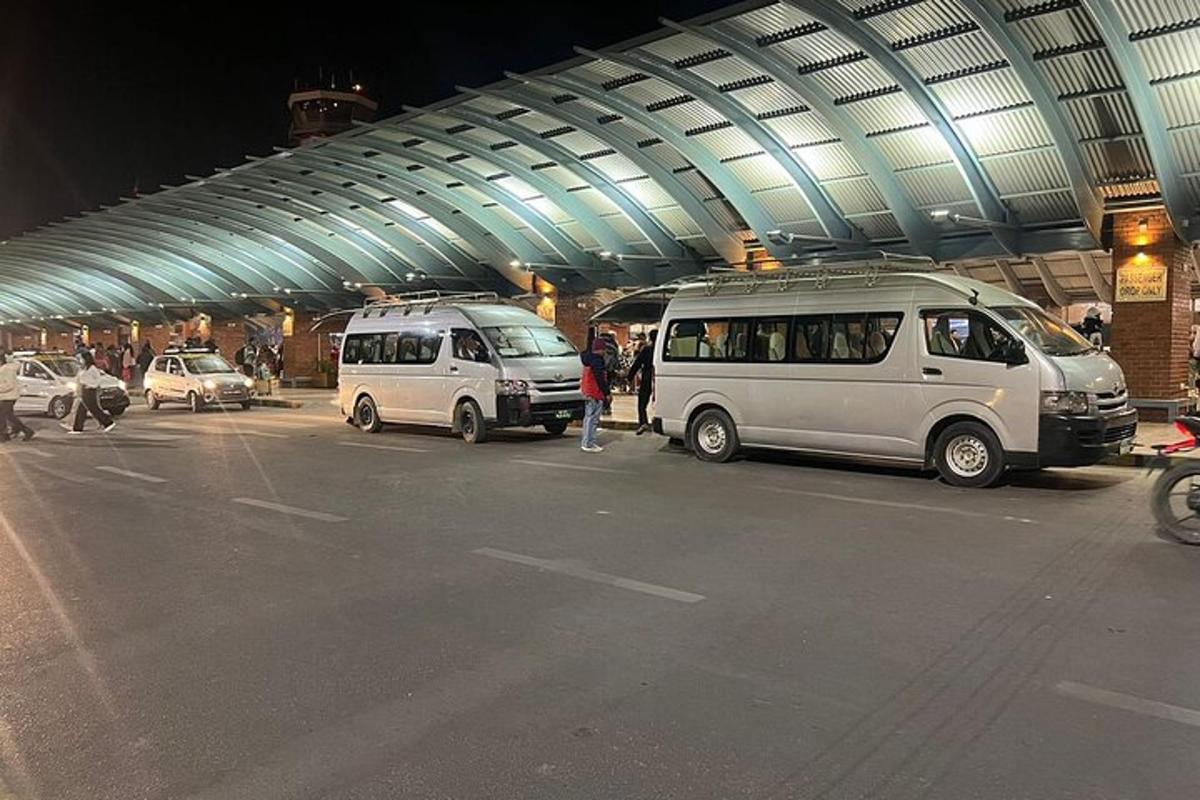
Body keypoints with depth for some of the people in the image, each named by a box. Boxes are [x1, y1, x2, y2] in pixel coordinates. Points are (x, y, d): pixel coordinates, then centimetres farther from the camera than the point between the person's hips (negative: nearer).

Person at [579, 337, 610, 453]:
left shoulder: (589, 358, 14)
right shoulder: (596, 361, -18)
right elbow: (600, 378, -21)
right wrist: (607, 393, -18)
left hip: (588, 392, 11)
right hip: (595, 393, -11)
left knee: (589, 417, 16)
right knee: (593, 418, -7)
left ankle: (587, 443, 23)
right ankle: (589, 444, -5)